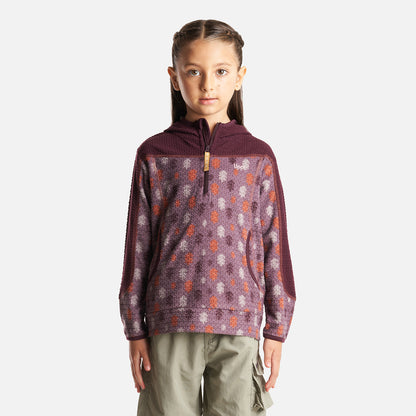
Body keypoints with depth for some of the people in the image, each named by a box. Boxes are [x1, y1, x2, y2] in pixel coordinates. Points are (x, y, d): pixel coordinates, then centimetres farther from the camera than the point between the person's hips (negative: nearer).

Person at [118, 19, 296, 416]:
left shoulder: (258, 156, 4)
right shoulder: (154, 155, 3)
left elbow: (274, 245, 7)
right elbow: (138, 246, 5)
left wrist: (276, 329, 6)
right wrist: (134, 329, 4)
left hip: (239, 324, 0)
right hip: (169, 323, 0)